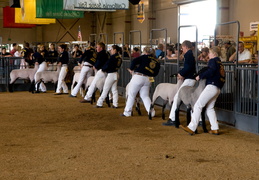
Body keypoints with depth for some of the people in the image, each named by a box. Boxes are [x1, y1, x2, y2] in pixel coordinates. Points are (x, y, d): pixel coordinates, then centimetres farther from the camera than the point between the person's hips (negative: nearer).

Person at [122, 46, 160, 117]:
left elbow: (134, 61, -10)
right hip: (147, 79, 5)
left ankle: (127, 112, 10)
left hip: (138, 77, -5)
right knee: (145, 96, 14)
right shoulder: (157, 61, 13)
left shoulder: (145, 57, 0)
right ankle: (151, 111, -1)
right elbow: (155, 73, 11)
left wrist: (131, 69, 3)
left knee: (131, 95, 6)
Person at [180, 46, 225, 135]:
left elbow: (210, 72, -19)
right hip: (218, 88, 9)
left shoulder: (213, 61, -3)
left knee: (198, 105, -10)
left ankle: (191, 128, -15)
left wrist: (200, 76, -10)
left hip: (211, 86, -9)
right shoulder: (220, 63, 22)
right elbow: (222, 77, 22)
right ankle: (215, 129, 10)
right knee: (210, 108, 16)